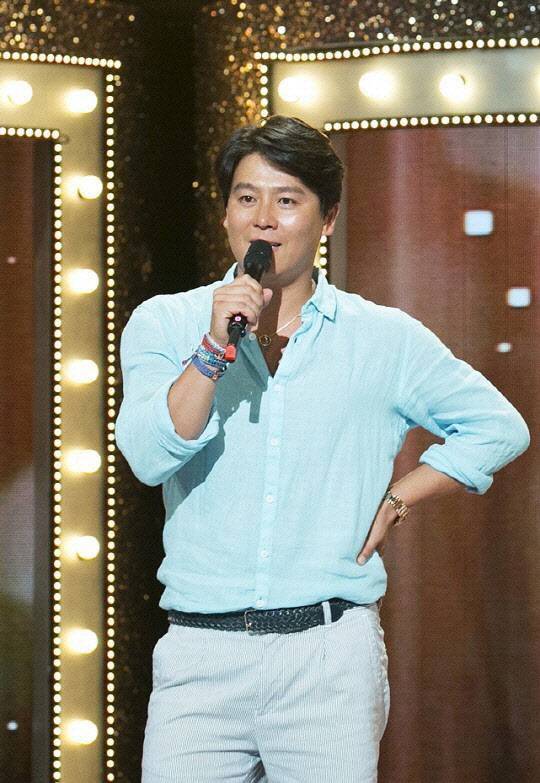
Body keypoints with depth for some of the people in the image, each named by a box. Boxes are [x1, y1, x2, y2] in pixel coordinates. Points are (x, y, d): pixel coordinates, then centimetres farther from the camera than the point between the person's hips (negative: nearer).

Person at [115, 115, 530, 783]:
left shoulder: (386, 339, 6)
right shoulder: (163, 324, 5)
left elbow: (498, 427, 15)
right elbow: (150, 456, -8)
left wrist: (393, 503, 6)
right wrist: (215, 350, -18)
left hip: (331, 655, 0)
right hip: (199, 651, 0)